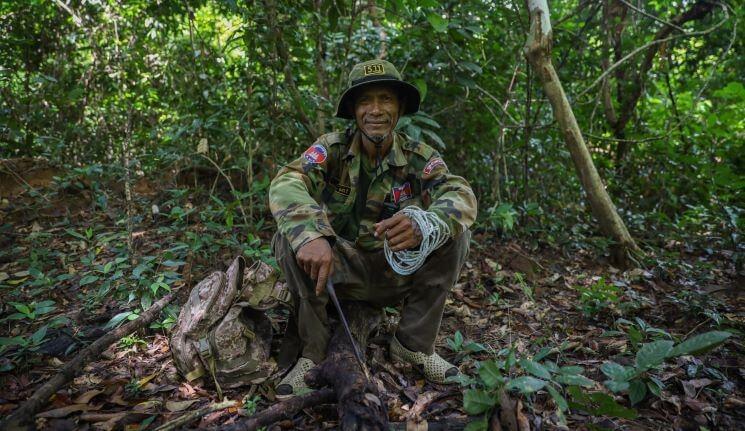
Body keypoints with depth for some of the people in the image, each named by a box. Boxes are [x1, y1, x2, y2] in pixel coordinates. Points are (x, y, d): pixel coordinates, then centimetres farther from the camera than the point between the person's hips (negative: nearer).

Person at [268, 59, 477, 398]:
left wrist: (421, 225, -48)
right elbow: (286, 183, -27)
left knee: (454, 236, -21)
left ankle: (414, 344, -6)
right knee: (290, 237, -27)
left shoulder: (420, 157, -7)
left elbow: (461, 196, -25)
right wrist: (309, 235, -48)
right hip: (337, 267, -1)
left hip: (397, 275, 1)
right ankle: (310, 350, -10)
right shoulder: (332, 148, -9)